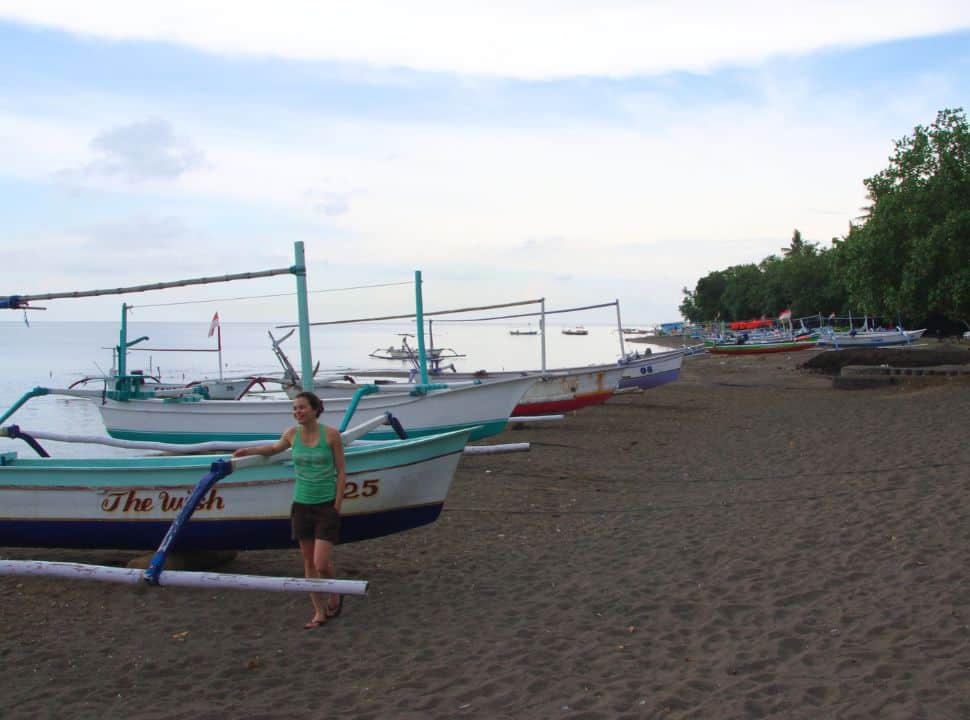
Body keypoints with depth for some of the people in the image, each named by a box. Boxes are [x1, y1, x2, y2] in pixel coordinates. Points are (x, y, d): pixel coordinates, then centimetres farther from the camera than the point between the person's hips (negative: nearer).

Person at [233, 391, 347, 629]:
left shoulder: (330, 434, -8)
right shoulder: (292, 434, 3)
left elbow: (341, 471, -4)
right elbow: (275, 448, 26)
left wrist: (337, 506, -9)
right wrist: (249, 450, 12)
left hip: (326, 505, -4)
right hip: (302, 504, 4)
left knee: (321, 564, -9)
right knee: (309, 562, 7)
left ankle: (335, 595, 21)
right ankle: (319, 612, 19)